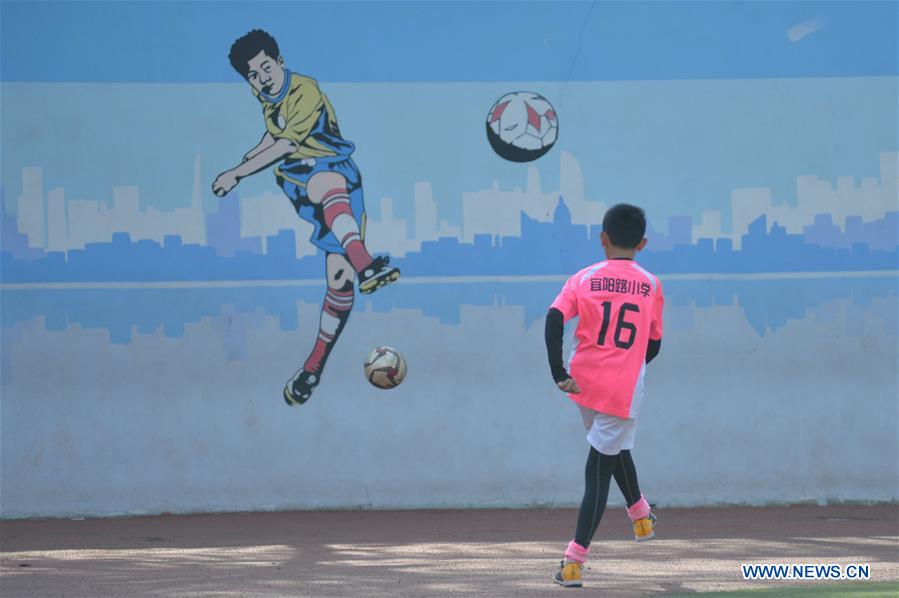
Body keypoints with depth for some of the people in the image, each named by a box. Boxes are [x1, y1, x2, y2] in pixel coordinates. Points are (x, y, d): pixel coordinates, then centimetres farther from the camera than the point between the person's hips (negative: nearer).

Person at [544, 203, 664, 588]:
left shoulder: (584, 279, 0)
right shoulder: (651, 286, 2)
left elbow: (555, 320, -15)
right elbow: (653, 346, 8)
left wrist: (559, 375, -15)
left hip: (584, 383, 2)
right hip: (623, 390, -2)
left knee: (613, 449, 32)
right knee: (599, 474, 2)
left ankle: (640, 512, 49)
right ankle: (574, 561, -5)